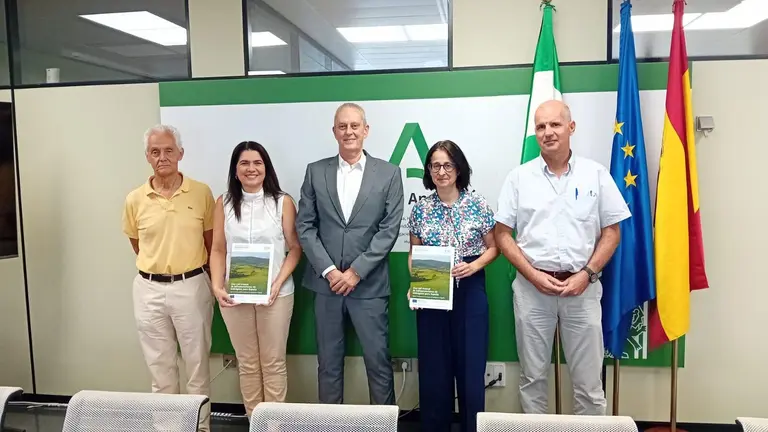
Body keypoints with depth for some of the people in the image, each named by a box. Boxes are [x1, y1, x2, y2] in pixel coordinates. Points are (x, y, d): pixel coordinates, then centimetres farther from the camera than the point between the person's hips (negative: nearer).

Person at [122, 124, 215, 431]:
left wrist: (214, 282, 7)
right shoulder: (135, 200, -1)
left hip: (191, 286, -1)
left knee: (197, 364, 10)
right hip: (149, 289, 2)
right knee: (160, 367, 13)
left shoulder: (202, 193, -4)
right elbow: (138, 245, 13)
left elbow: (212, 243, 4)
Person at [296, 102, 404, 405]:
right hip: (326, 282, 2)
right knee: (328, 362, 13)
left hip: (369, 285, -2)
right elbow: (305, 226, 2)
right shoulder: (315, 172, 5)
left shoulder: (389, 173, 0)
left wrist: (356, 271, -11)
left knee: (378, 360, 6)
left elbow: (389, 230, -5)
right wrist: (328, 270, -9)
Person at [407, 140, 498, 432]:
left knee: (471, 365, 4)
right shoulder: (420, 209, 2)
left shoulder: (478, 205, -3)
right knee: (434, 367, 8)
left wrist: (474, 265, -15)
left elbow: (493, 248, 4)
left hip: (470, 291, -1)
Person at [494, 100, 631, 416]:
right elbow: (502, 235, 2)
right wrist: (534, 275, -9)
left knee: (588, 381, 8)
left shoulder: (596, 174, 2)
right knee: (532, 376, 12)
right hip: (531, 288, 1)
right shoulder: (519, 177, 2)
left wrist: (587, 274, -8)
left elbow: (611, 232, 4)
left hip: (582, 288, 0)